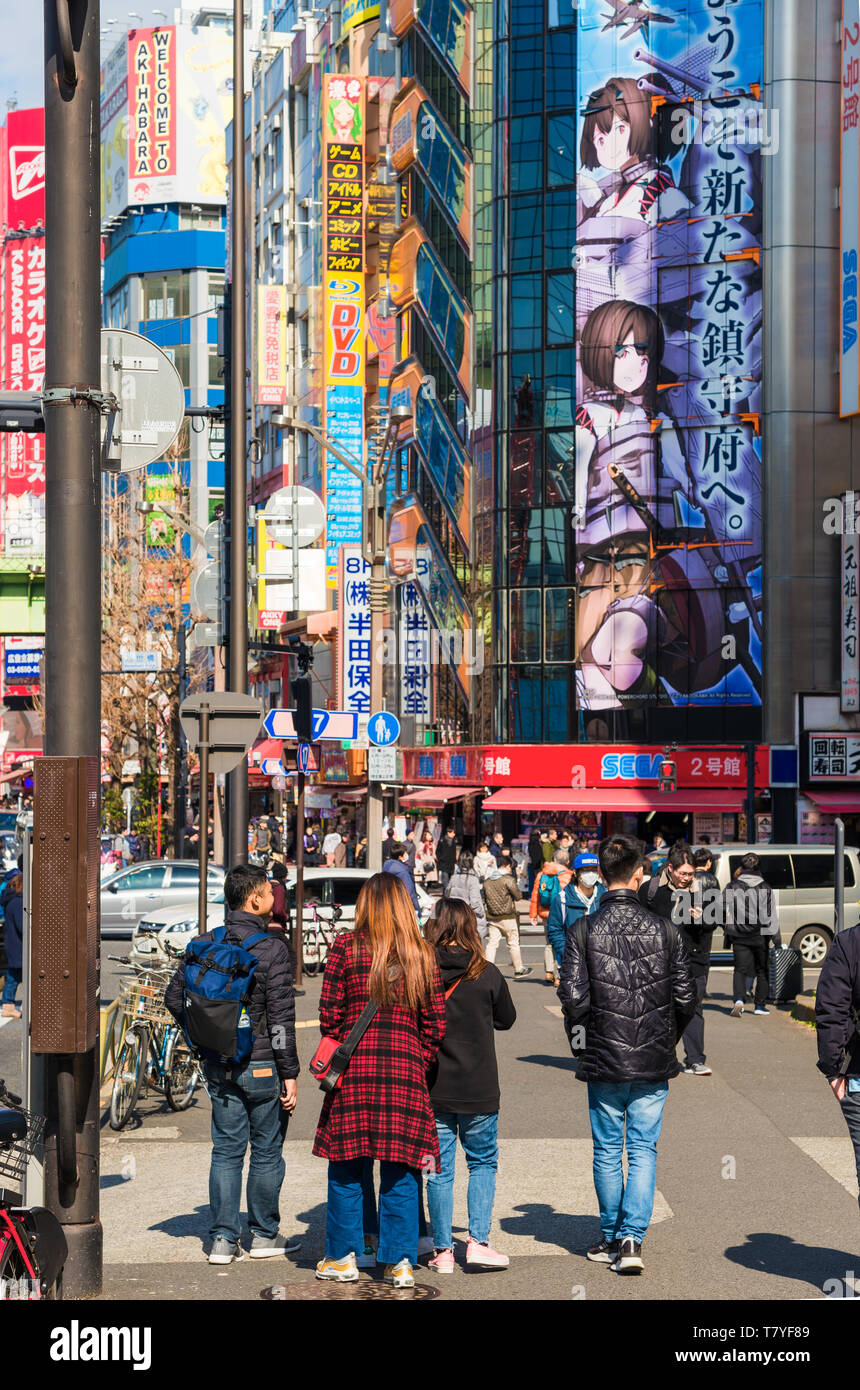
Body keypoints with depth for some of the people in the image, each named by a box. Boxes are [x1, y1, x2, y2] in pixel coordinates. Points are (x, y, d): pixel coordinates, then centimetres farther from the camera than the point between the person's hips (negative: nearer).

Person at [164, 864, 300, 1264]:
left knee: (226, 1150, 11)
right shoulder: (271, 948, -14)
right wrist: (289, 1074, -11)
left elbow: (175, 997, 7)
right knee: (266, 1152, 9)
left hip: (219, 1069, 5)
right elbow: (281, 1017, -15)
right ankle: (264, 1235, 19)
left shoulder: (204, 944, 3)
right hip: (261, 1066, -5)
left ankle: (223, 1239, 11)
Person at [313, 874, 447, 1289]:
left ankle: (343, 1258, 15)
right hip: (406, 1069, 1)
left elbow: (329, 1013, -1)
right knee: (401, 1170, 6)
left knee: (346, 1168, 8)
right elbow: (435, 1024, 4)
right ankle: (400, 1263, 8)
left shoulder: (346, 948, -2)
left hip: (354, 1069, -1)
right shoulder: (423, 955, 4)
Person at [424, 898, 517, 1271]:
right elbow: (506, 1019, 7)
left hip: (431, 1090, 1)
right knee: (483, 1163, 15)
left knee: (438, 1169, 9)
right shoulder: (487, 975, -8)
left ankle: (443, 1250, 12)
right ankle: (478, 1241, 6)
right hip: (478, 1090, 0)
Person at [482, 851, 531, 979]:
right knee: (513, 944, 7)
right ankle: (518, 970, 17)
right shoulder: (508, 879, -13)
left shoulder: (487, 880, 6)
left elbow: (485, 898, 12)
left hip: (492, 917, 5)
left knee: (492, 943, 4)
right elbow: (518, 896, -9)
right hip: (507, 918, -5)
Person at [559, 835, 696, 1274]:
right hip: (654, 1064, 1)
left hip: (605, 1060, -1)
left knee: (607, 1152, 12)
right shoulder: (664, 930, -3)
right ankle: (631, 1240, -2)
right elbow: (685, 997, 0)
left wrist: (581, 1041, 5)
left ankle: (611, 1238, 21)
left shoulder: (584, 931, -8)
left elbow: (573, 997, -12)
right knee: (643, 1151, 7)